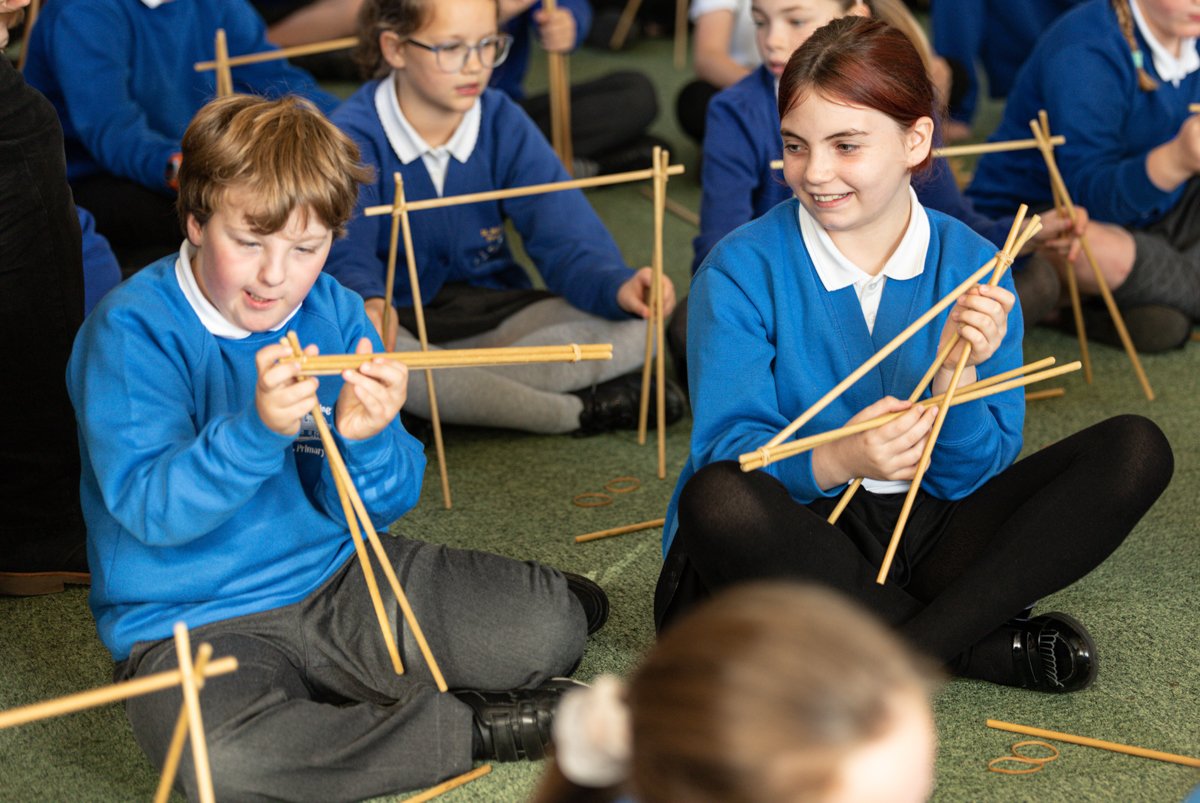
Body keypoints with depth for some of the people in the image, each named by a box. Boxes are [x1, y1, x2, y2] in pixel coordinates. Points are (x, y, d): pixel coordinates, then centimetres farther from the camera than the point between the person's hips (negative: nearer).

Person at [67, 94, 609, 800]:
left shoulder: (336, 314, 0)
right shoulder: (134, 330, -14)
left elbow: (380, 505, -2)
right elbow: (150, 509, -24)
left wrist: (364, 439, -25)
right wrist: (257, 430, -40)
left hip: (335, 580, 4)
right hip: (193, 624, -3)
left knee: (551, 627, -12)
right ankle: (466, 727, -18)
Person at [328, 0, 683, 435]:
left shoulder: (504, 124, -1)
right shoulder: (353, 137, -11)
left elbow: (564, 236, -11)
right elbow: (346, 253, -26)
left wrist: (617, 287, -33)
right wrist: (368, 304, -50)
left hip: (490, 312, 3)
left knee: (633, 328, -19)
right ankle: (581, 410, -28)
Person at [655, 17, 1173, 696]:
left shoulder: (971, 266, 0)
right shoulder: (741, 271, -8)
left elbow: (975, 475, -3)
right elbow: (729, 454, -16)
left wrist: (956, 374, -23)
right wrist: (836, 460, -36)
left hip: (919, 535, 3)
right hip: (791, 550, -3)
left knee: (1135, 451, -11)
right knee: (719, 497, -38)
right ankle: (986, 645, -18)